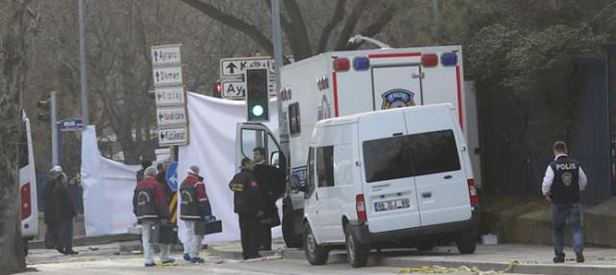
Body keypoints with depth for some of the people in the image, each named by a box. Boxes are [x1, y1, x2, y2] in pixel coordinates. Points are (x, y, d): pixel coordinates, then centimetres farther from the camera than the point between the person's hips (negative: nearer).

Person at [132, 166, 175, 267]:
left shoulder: (139, 186, 12)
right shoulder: (156, 185, -7)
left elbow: (135, 202, 16)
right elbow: (161, 202, -12)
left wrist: (137, 215, 22)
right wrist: (164, 216, -11)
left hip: (142, 216, 5)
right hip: (155, 216, -5)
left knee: (146, 239, 2)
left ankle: (148, 260, -4)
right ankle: (164, 257, 12)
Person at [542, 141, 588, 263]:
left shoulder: (553, 166, -9)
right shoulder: (575, 165, 3)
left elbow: (546, 183, -13)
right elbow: (583, 181, 12)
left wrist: (546, 194, 7)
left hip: (558, 203, -2)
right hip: (574, 201, 2)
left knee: (557, 229, 11)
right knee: (576, 227, 0)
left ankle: (559, 255, 14)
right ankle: (579, 251, -18)